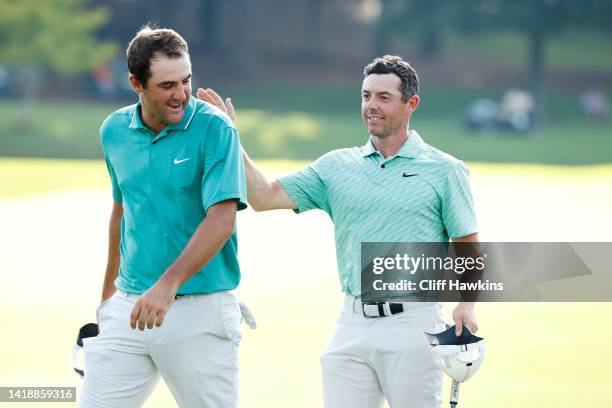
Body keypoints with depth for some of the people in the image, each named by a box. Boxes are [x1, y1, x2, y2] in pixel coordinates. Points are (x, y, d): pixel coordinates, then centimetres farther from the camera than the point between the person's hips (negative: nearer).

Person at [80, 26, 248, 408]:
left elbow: (221, 220, -17)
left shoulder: (214, 128, -9)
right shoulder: (115, 131, 7)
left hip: (201, 309, -5)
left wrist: (168, 285, -26)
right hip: (128, 306, 5)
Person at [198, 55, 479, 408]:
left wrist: (467, 303, -12)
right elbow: (265, 197, 5)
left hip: (412, 327, -3)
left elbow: (467, 244, 3)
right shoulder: (337, 166, 11)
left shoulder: (444, 170, 3)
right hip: (353, 327, 3)